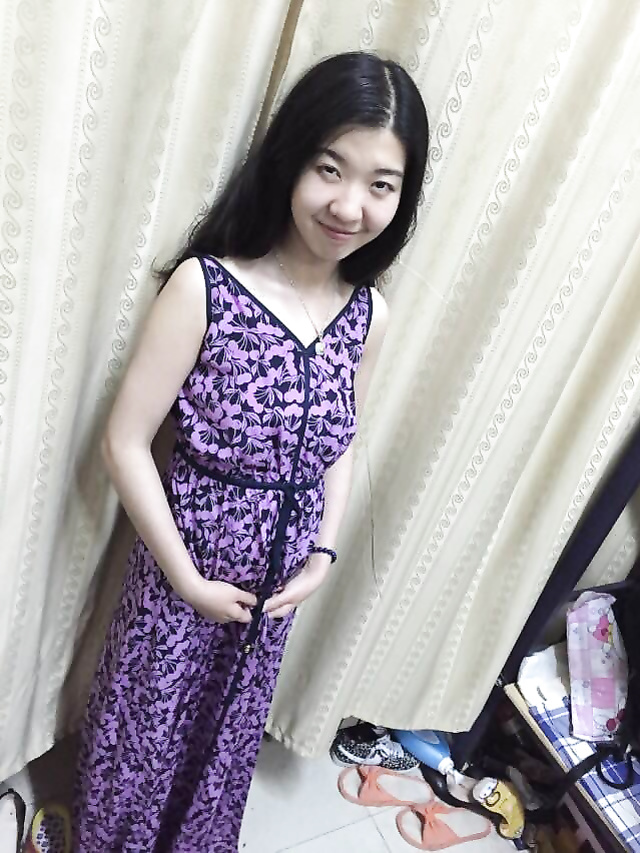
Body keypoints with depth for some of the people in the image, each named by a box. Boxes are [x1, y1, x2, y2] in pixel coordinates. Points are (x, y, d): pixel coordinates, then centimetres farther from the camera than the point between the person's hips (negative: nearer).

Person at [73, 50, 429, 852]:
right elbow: (124, 442, -19)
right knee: (143, 726, 22)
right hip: (188, 562, -4)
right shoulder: (202, 285, -23)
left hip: (281, 578, 4)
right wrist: (187, 578, -15)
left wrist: (324, 552, -2)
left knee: (229, 735, 28)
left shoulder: (369, 315, -8)